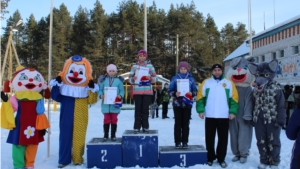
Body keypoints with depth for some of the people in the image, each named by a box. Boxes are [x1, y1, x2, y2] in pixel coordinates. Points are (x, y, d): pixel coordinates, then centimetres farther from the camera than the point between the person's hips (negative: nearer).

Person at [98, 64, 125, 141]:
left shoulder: (119, 80, 1)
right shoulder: (103, 80, 4)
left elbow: (122, 90, 3)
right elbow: (100, 89, 5)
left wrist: (120, 96, -17)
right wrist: (101, 95, -14)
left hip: (115, 103, 0)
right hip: (106, 103, 0)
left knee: (114, 120, 7)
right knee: (106, 119, 6)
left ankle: (113, 135, 17)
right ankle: (105, 135, 17)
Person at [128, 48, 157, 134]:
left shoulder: (150, 65, 7)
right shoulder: (134, 66, 9)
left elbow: (155, 78, 4)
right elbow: (130, 79, 7)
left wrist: (150, 78, -16)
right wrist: (133, 78, -15)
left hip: (147, 91, 0)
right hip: (137, 91, 0)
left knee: (145, 109, 2)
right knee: (138, 109, 1)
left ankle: (145, 127, 10)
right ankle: (136, 127, 6)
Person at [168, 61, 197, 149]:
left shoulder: (191, 79, 7)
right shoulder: (175, 78, 3)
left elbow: (195, 91, 9)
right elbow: (169, 90, 2)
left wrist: (191, 93, -13)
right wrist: (175, 94, -18)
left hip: (187, 104, 1)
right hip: (177, 104, -1)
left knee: (186, 123, 5)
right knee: (178, 123, 2)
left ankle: (185, 142, 12)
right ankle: (177, 142, 8)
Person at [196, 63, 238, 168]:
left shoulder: (229, 83, 6)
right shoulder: (206, 82, 5)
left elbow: (234, 98, 4)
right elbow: (200, 97, 2)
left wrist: (233, 111, -5)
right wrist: (200, 110, -7)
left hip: (224, 116, 0)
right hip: (210, 116, 0)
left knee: (223, 138, 7)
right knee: (209, 138, 7)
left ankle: (221, 158, 20)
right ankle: (210, 157, 21)